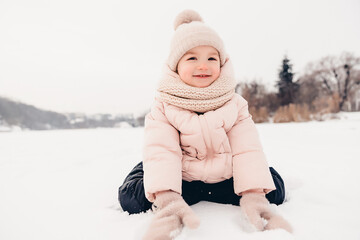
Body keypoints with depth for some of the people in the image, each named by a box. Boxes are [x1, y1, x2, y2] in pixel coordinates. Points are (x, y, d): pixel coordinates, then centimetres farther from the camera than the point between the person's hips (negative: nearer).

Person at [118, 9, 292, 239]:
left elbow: (247, 149, -13)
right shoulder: (163, 107, -10)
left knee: (274, 188, -15)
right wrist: (167, 199, -41)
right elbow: (160, 151, -24)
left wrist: (253, 195, -30)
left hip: (225, 178, 3)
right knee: (131, 196, -21)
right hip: (180, 178, -2)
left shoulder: (235, 104, -5)